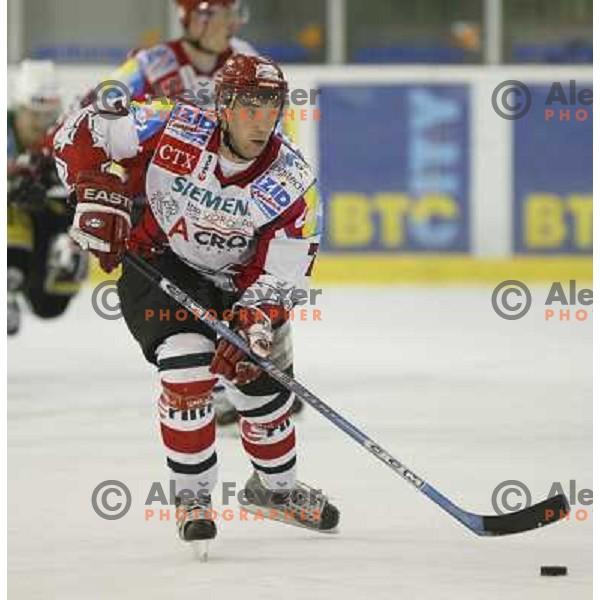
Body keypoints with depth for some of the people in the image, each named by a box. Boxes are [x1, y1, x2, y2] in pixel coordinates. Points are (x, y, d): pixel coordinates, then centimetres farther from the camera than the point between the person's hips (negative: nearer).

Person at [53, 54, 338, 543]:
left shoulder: (289, 182, -19)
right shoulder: (175, 133, -25)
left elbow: (279, 279, -19)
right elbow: (81, 134, -15)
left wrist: (252, 328, -34)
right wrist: (99, 197, -24)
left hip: (231, 283, 4)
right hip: (156, 263, -3)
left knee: (263, 381, 7)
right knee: (188, 367, -23)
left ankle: (275, 486, 36)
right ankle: (192, 497, -5)